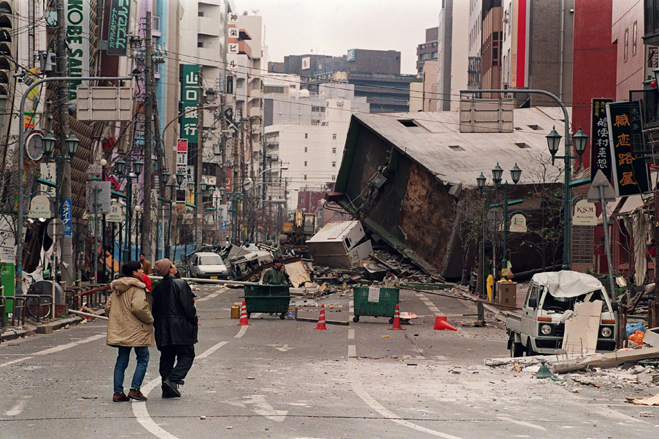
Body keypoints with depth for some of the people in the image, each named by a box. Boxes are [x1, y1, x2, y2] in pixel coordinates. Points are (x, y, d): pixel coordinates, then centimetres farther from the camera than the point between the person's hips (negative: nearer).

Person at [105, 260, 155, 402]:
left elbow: (108, 307, 15)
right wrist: (150, 319, -11)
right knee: (143, 359, 4)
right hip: (137, 331, -7)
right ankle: (135, 389, -4)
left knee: (121, 361, 10)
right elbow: (138, 307, -25)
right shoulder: (137, 288, -12)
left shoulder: (117, 288, 13)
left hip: (120, 331, 8)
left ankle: (118, 392, 7)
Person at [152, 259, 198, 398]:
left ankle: (167, 389, 9)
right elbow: (188, 307, -13)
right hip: (180, 329, -6)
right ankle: (172, 380, -16)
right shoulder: (180, 284, -11)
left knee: (167, 358, 11)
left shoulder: (157, 288, 7)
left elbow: (154, 310, 11)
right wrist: (194, 323, -2)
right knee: (186, 355, 2)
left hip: (163, 330, 6)